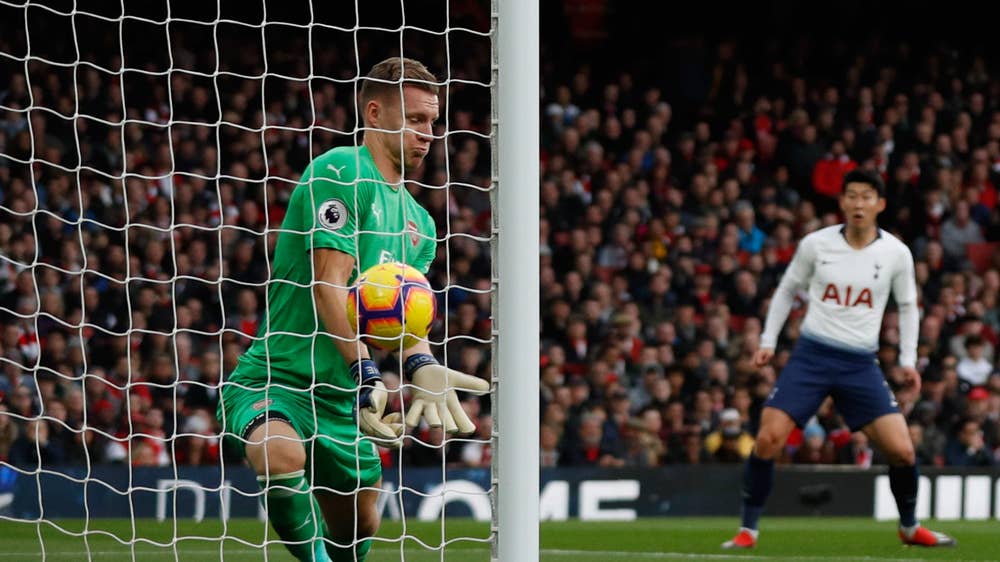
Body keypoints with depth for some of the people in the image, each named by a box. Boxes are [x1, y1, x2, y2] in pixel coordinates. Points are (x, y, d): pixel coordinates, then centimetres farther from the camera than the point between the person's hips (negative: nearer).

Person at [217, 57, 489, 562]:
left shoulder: (418, 221, 14)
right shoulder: (340, 171, -12)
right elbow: (328, 287, -20)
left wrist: (421, 366, -19)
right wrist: (367, 374, -30)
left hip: (342, 399, 8)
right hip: (273, 379, -8)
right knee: (282, 453, -38)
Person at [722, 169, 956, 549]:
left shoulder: (896, 253, -2)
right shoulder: (816, 244, -3)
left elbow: (907, 305, 13)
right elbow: (787, 291, 12)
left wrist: (908, 360, 6)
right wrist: (768, 341, 6)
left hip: (861, 363, 1)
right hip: (812, 354, -1)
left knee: (901, 450, -7)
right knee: (768, 439, -15)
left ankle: (909, 527, 20)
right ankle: (748, 529, 0)